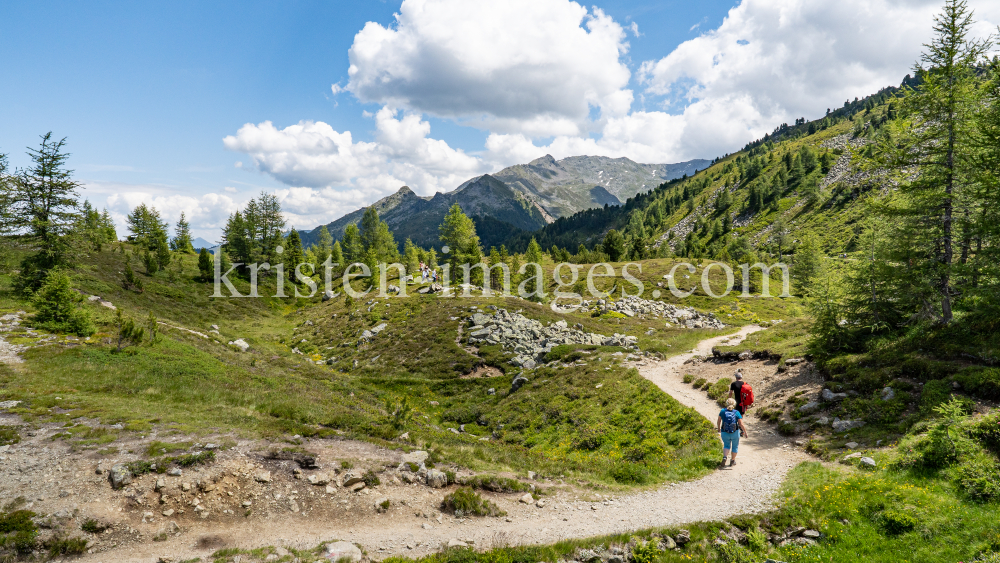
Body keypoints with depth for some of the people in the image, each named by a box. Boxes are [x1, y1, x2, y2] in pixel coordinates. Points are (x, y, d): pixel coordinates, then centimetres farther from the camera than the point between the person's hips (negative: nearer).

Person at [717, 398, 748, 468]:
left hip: (724, 433, 1)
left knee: (726, 445, 21)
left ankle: (724, 458, -5)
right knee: (735, 446, 23)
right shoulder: (737, 413, -10)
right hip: (735, 433, -1)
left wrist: (719, 428, 22)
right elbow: (741, 425, -12)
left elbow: (718, 421, 4)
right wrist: (745, 432, 3)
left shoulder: (723, 411, -6)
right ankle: (732, 461, 37)